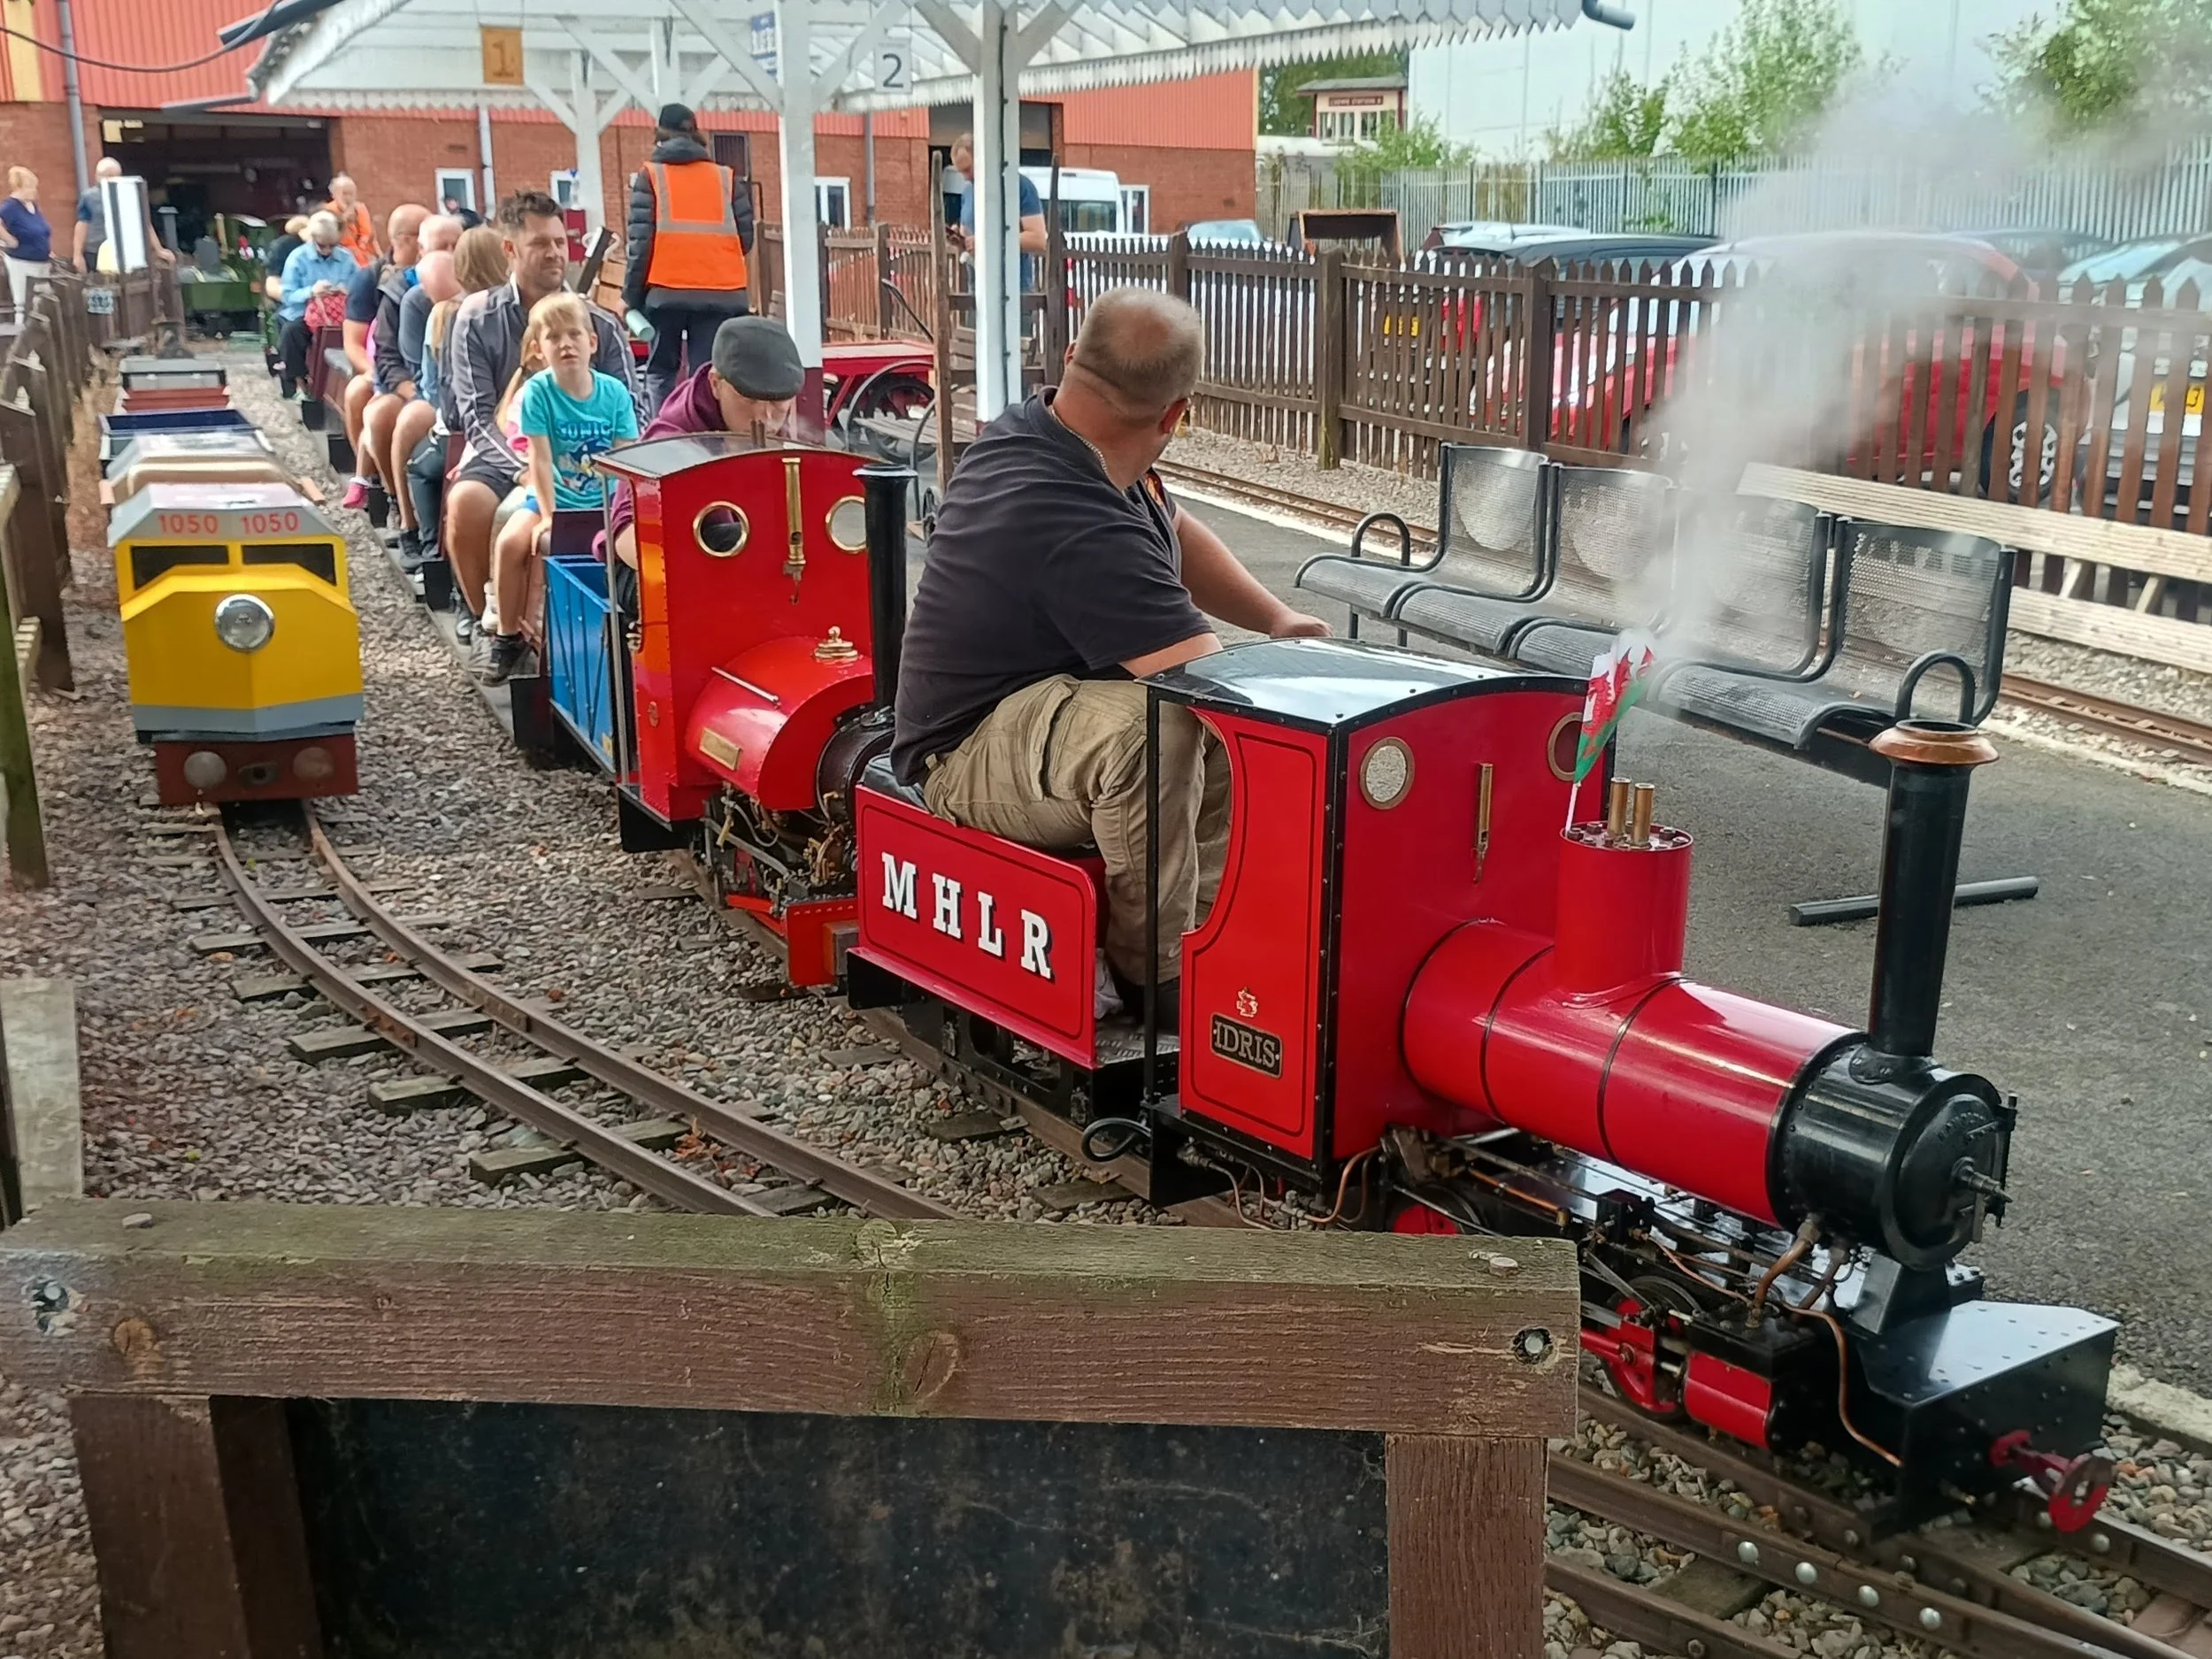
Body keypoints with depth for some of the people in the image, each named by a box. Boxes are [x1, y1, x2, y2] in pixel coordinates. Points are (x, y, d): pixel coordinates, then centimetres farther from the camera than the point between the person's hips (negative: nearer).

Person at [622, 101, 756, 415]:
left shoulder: (650, 175, 6)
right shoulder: (726, 177, 11)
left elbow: (641, 240, -1)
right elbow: (746, 237, 10)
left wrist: (631, 295, 4)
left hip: (666, 292, -1)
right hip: (722, 293, 1)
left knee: (662, 371, 10)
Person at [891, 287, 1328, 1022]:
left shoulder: (1034, 431, -2)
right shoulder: (1083, 531, -33)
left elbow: (1178, 534, 14)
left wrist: (1276, 618, 6)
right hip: (970, 759, -10)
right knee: (1149, 722, -39)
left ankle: (1206, 921, 1)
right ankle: (1153, 967, -19)